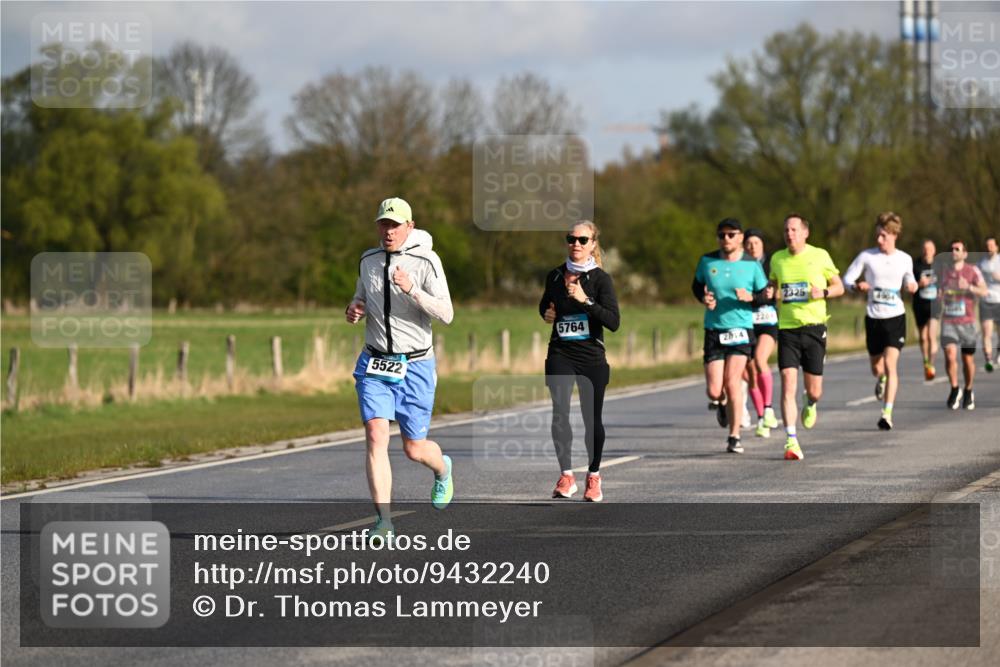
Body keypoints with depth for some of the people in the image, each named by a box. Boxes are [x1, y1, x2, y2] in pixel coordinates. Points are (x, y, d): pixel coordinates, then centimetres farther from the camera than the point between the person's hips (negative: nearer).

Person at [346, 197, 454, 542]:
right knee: (375, 435, -15)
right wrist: (355, 309, 0)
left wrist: (413, 290, -29)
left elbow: (446, 315, -15)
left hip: (415, 365, -3)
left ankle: (442, 469, 42)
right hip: (374, 362, 3)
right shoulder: (369, 260, 6)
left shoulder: (427, 261, -9)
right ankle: (384, 521, -14)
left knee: (414, 449, 4)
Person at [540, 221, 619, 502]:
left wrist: (586, 301, -24)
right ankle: (566, 476, -6)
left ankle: (593, 476, 20)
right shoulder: (555, 276, 7)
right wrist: (546, 314, 4)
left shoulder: (600, 279, -5)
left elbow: (614, 322, -15)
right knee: (559, 413, -13)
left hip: (591, 357, -2)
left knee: (592, 419, 3)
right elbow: (545, 304, 27)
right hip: (560, 354, 2)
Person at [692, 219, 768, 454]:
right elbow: (696, 285, 19)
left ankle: (734, 438, -3)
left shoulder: (752, 264, -1)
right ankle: (720, 401, 35)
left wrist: (750, 297, -16)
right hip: (713, 331, 2)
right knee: (714, 391, -5)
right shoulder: (707, 261, 3)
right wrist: (704, 298, -3)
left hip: (741, 329, -2)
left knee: (732, 381, -14)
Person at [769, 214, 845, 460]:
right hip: (787, 328, 1)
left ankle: (810, 406, 41)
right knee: (788, 385, -13)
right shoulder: (777, 259, 7)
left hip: (814, 327, -1)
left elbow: (839, 287, 8)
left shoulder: (820, 256, -1)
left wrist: (823, 292, -13)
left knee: (814, 391, 3)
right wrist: (773, 295, 1)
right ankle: (791, 442, -13)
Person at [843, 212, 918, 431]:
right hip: (873, 318, 1)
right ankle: (881, 379, 52)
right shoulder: (866, 256, -3)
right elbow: (847, 279, -1)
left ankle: (887, 414, -16)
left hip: (896, 317, -1)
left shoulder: (905, 259, 2)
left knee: (890, 363, -16)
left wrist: (912, 285, -6)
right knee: (876, 368, 12)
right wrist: (857, 286, -24)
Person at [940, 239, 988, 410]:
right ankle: (955, 389, 2)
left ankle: (968, 392, 26)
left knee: (968, 359, 6)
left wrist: (969, 287, -28)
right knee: (950, 355, -16)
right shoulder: (945, 272, 11)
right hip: (948, 322, 2)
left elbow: (984, 291, -11)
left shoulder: (972, 271, -1)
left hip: (966, 322, -2)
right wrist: (940, 295, 2)